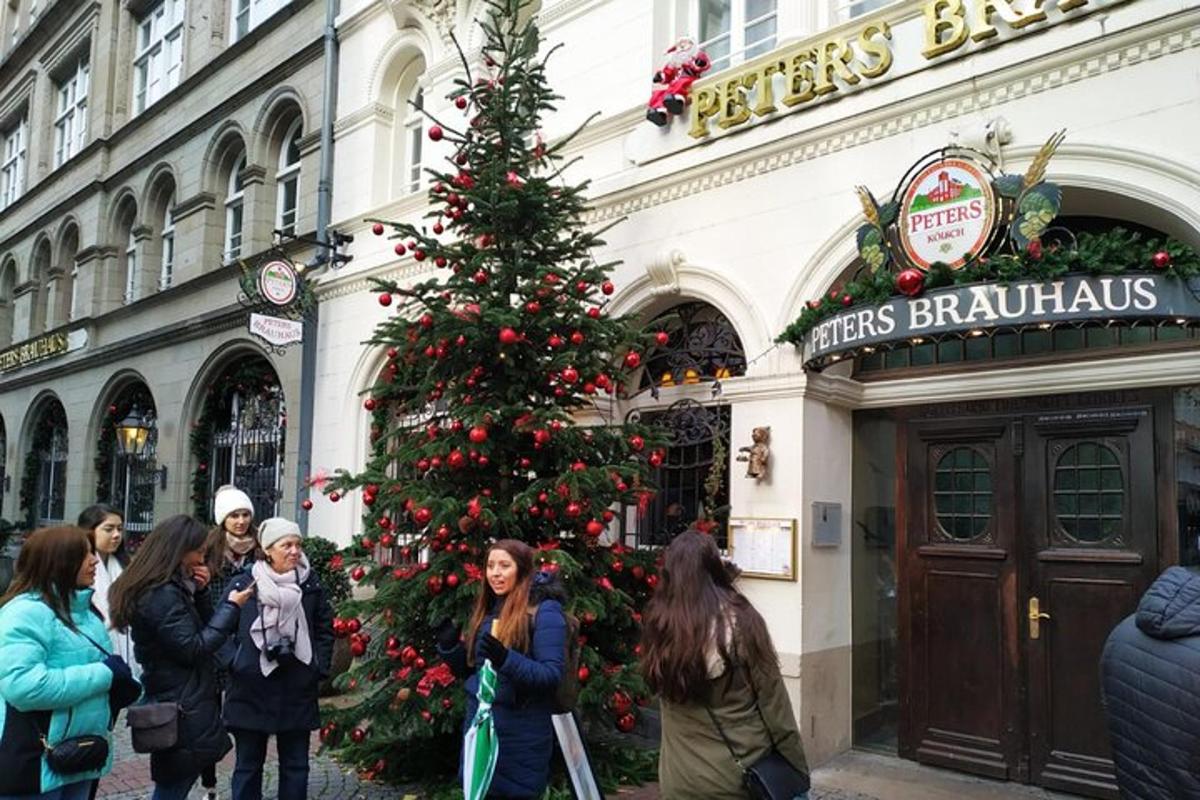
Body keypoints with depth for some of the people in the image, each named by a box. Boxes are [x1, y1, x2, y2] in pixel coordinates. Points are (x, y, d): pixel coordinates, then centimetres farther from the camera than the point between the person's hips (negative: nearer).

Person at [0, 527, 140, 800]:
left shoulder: (79, 607, 8)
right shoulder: (27, 612, -20)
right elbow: (22, 686, -32)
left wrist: (118, 679, 0)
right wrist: (104, 674, -24)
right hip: (36, 762, -8)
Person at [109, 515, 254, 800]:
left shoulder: (171, 588, 10)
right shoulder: (163, 594, -20)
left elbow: (200, 627, 15)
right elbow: (193, 648, -21)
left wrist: (200, 591, 2)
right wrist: (231, 607, -17)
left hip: (174, 704, 10)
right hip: (183, 711, -10)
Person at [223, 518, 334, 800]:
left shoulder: (310, 583, 0)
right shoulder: (243, 584, -6)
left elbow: (325, 628, 8)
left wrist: (320, 667, 1)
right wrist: (232, 664, -7)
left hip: (298, 690, 2)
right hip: (250, 690, -1)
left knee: (296, 765, 12)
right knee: (248, 765, 12)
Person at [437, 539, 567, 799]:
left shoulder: (544, 610, -13)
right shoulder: (488, 609, 8)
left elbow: (552, 675, -19)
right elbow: (471, 668, 14)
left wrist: (506, 659, -31)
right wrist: (449, 645, -3)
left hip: (521, 736, -7)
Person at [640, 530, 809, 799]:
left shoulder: (658, 624, -8)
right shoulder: (741, 621, -16)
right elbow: (774, 705, -11)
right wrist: (798, 769, 2)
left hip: (681, 778, 3)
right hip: (743, 775, -2)